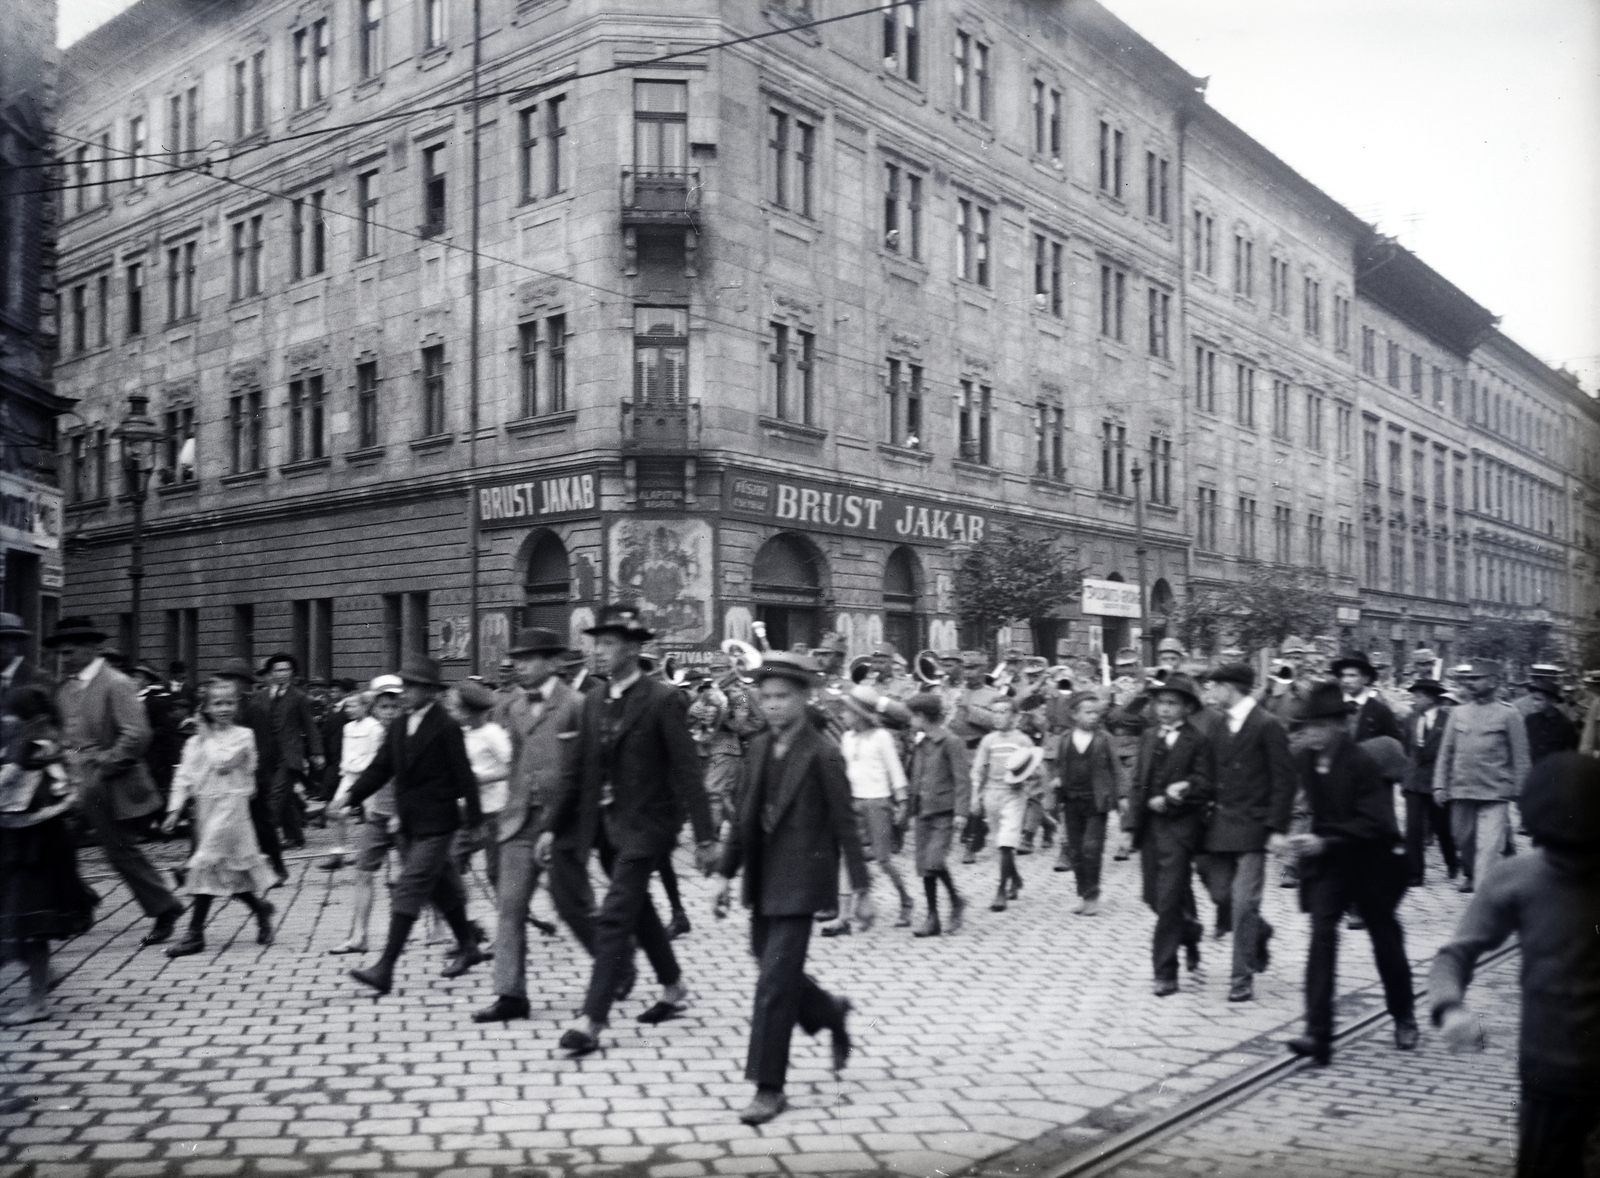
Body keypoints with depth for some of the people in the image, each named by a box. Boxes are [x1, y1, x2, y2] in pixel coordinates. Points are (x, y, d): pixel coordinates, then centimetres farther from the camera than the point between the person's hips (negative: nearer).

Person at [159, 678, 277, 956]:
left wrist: (207, 736, -7)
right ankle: (260, 908, 29)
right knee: (228, 870, 9)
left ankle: (195, 934, -6)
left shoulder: (243, 736, -4)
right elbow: (184, 776, 7)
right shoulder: (195, 742, 10)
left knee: (207, 863, -10)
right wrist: (175, 809, -1)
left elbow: (222, 763, -18)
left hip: (230, 805, -6)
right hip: (204, 806, 6)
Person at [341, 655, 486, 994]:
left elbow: (463, 776, -11)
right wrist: (352, 795, -7)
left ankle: (385, 968, -10)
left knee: (408, 894, -10)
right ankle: (467, 947, 34)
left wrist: (475, 822, -10)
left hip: (435, 826, -7)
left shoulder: (446, 728, -12)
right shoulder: (398, 727, 9)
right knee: (442, 889, 18)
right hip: (409, 826, 7)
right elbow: (380, 768, 7)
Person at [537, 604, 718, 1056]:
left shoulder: (663, 700, -12)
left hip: (643, 826, -7)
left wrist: (704, 836, -15)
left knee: (614, 918, -10)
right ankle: (674, 988, 37)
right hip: (606, 825, 7)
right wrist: (551, 825, 4)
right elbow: (577, 769, 10)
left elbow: (686, 770, -13)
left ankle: (592, 1020, -6)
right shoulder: (594, 701, 8)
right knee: (637, 911, 19)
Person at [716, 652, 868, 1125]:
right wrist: (728, 871, 12)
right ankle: (833, 1014, 43)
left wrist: (860, 883, -7)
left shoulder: (823, 756, -11)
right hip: (763, 881, 7)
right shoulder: (759, 749, 8)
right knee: (775, 974, 16)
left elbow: (844, 823, -9)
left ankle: (769, 1089, 4)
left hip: (799, 881, -7)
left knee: (775, 983, -7)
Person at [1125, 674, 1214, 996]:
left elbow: (1205, 786, -11)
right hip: (1150, 824, 6)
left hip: (1179, 826, -6)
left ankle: (1165, 972, 1)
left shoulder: (1197, 741, -5)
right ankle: (1189, 934, 40)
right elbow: (1138, 780, 12)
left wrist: (1169, 798, -16)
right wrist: (1151, 802, -3)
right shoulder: (1148, 737, 12)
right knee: (1154, 897, 13)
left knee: (1169, 900, -7)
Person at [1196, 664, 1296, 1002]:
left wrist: (1275, 825, -15)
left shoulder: (1267, 726, -10)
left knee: (1243, 905, -5)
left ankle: (1242, 978, 5)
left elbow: (1285, 780, -11)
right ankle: (1258, 932, 36)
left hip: (1251, 826, -7)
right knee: (1220, 894, 8)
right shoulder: (1221, 727, 11)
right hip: (1220, 825, 7)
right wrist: (1211, 816, 6)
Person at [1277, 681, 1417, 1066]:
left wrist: (1325, 841, -31)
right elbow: (1287, 791, 7)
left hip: (1370, 861, -3)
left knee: (1386, 940, 14)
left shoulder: (1362, 763, -20)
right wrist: (1278, 831, -11)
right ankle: (1318, 1033, -14)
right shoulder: (1305, 759, -6)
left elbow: (1373, 822, -24)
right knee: (1322, 937, -12)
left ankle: (1404, 1018, 39)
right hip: (1327, 861, 3)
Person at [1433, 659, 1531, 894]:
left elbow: (1520, 757, 0)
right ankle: (1468, 876, 40)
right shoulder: (1458, 712, 8)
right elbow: (1446, 752, 10)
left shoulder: (1509, 714, -1)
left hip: (1495, 795, -4)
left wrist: (1517, 791, -3)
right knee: (1464, 841, 17)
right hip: (1461, 792, 4)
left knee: (1489, 847, -12)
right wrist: (1440, 785, 4)